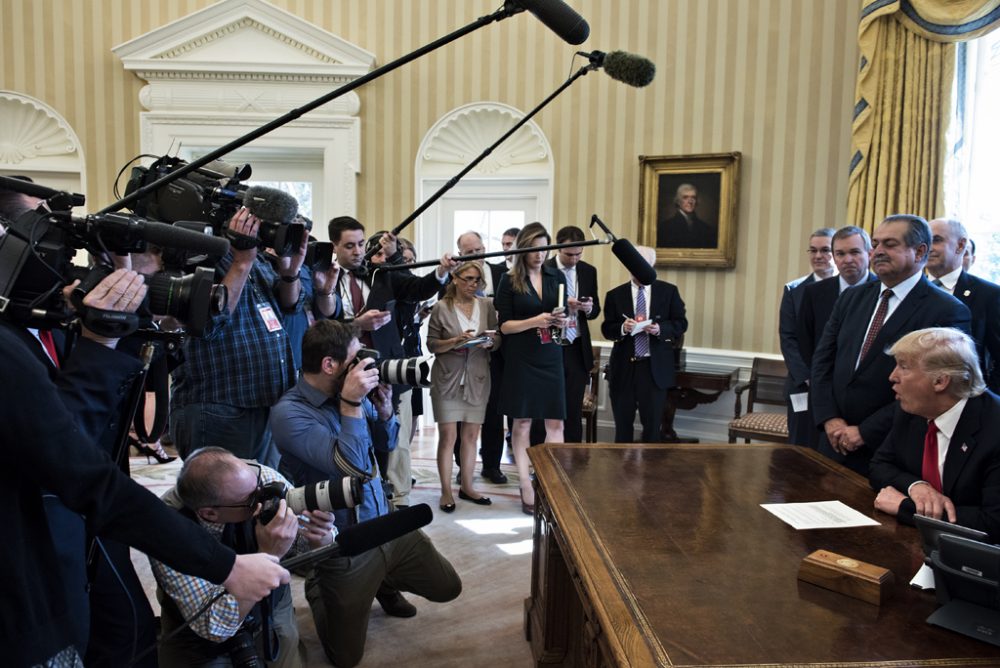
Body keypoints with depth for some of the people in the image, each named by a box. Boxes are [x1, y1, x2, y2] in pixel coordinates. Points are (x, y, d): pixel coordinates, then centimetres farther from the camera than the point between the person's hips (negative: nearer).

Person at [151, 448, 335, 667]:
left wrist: (320, 536, -35)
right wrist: (268, 555, -43)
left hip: (269, 606, 2)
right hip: (200, 634, -2)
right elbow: (215, 626, -34)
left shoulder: (263, 477, -27)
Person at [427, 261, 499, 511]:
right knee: (447, 436, -1)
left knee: (471, 435, 9)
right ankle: (446, 491, 10)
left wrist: (490, 342, -14)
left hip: (477, 379, 3)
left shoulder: (486, 305, 4)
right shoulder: (441, 307, -3)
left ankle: (467, 486, 23)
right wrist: (456, 341, -19)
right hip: (447, 379, -3)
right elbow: (432, 345, -3)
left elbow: (497, 340, 8)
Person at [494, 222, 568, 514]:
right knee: (522, 422, 4)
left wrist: (562, 321, -12)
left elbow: (565, 317, 11)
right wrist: (535, 321, -18)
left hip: (550, 357, 2)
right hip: (521, 358, -2)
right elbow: (504, 325, -4)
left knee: (555, 422, -1)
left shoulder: (556, 277, 6)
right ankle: (527, 488, 11)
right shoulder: (509, 280, -2)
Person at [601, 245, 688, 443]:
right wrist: (622, 328, -19)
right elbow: (606, 329, 2)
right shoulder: (614, 295, 5)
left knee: (652, 422, 3)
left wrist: (660, 329, -17)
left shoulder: (669, 291, 4)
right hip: (623, 367, 1)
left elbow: (681, 324, 2)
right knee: (623, 421, 9)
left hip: (655, 367, -1)